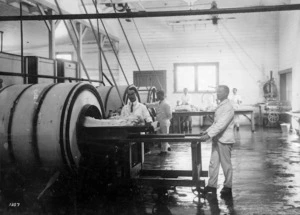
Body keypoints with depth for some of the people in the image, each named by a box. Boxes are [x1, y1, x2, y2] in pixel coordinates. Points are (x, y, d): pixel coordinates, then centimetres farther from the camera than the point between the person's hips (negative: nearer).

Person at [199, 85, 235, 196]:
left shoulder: (228, 108, -16)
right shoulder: (220, 106, 14)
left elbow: (221, 125, -24)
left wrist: (209, 135, -28)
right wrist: (206, 131, 11)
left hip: (224, 140, -9)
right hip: (216, 139, 9)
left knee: (226, 164, 3)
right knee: (213, 162, 9)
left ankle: (228, 186, 16)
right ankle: (212, 185, 16)